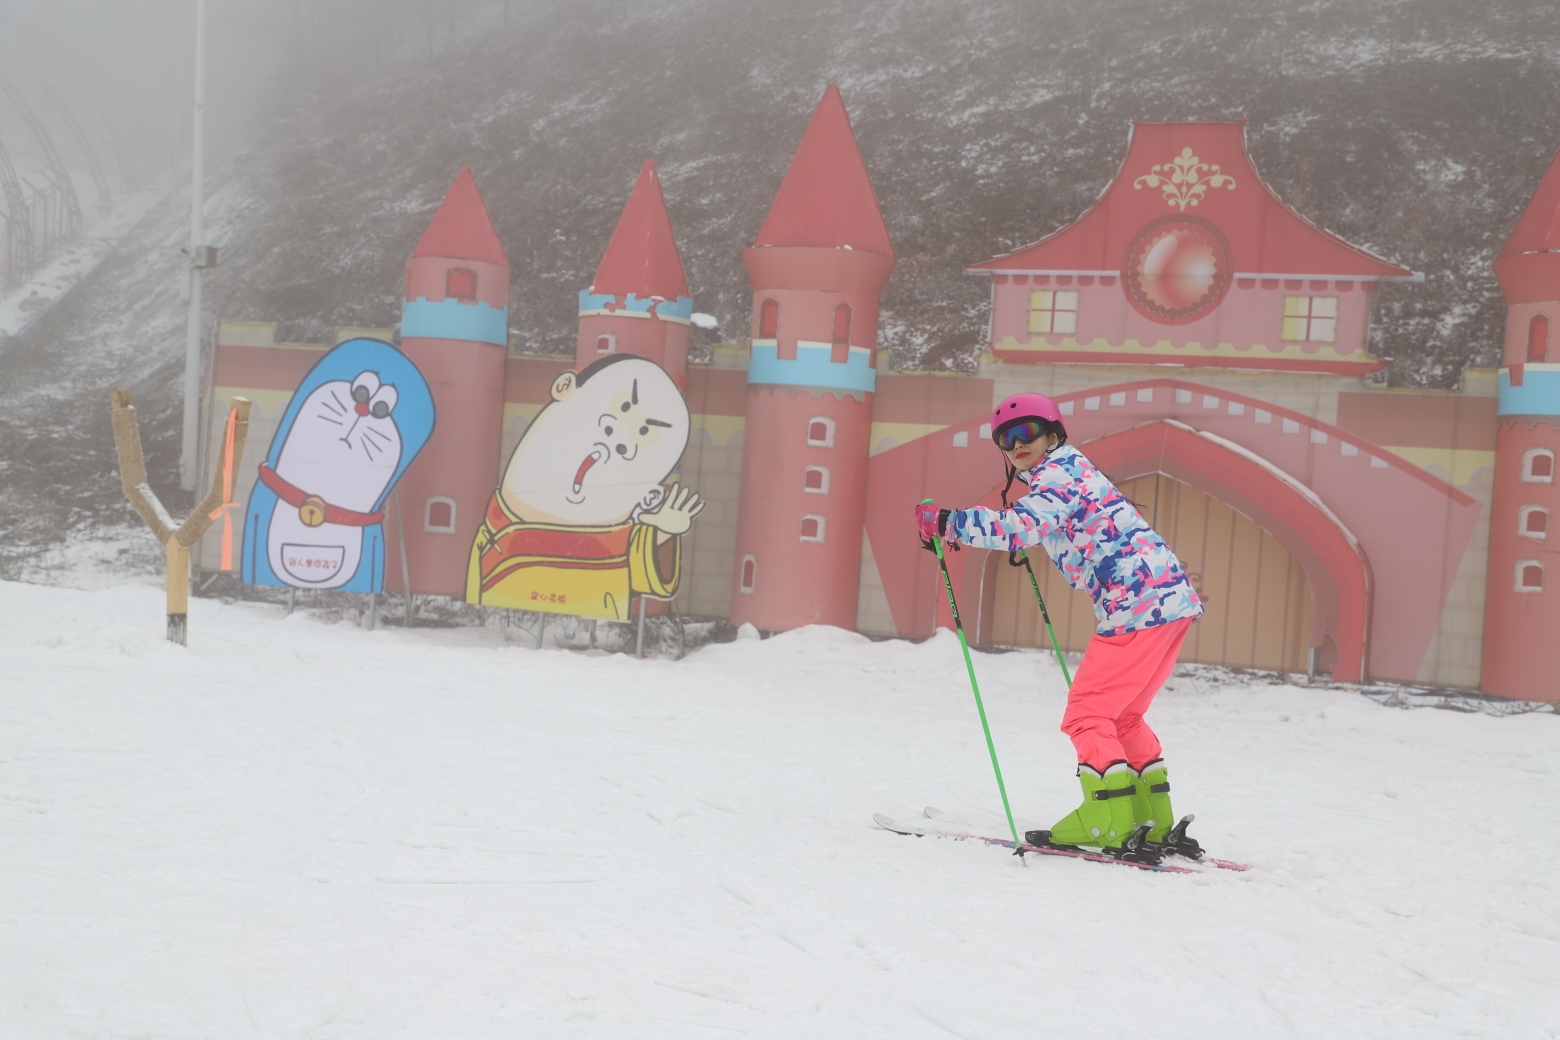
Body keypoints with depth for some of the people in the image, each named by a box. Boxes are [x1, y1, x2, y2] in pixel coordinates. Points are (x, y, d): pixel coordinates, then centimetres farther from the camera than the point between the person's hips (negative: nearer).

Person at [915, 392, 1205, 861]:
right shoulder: (1067, 471, 24)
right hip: (1172, 598, 10)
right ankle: (1152, 821, 20)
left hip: (1139, 601, -10)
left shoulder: (1058, 471, -6)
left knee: (1087, 714, -5)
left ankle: (1110, 822, -8)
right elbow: (1034, 530, 44)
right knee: (1120, 716, 19)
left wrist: (946, 523, -20)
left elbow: (1020, 526, -24)